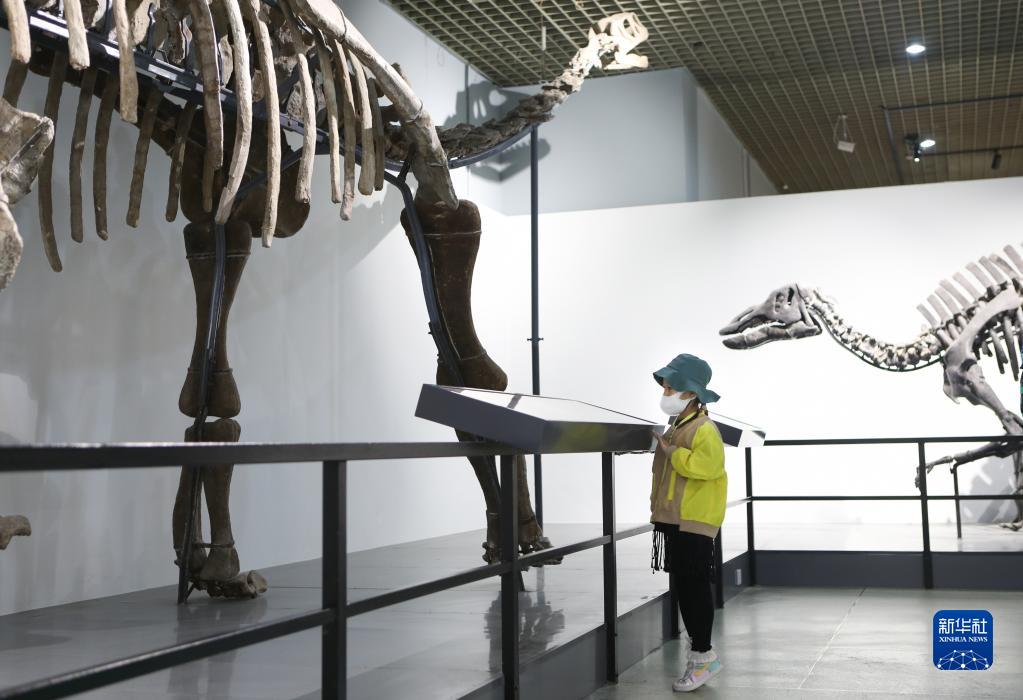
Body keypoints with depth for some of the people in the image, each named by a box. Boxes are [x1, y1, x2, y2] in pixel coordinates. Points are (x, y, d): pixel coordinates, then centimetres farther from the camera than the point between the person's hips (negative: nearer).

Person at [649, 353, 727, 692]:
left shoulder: (705, 430, -13)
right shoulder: (674, 428, 16)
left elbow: (704, 466, -29)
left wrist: (671, 451, -19)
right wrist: (659, 511, 17)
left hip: (694, 523, -9)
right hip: (674, 521, 9)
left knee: (695, 587, -4)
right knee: (681, 588, 12)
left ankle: (703, 655, 4)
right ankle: (698, 651, 22)